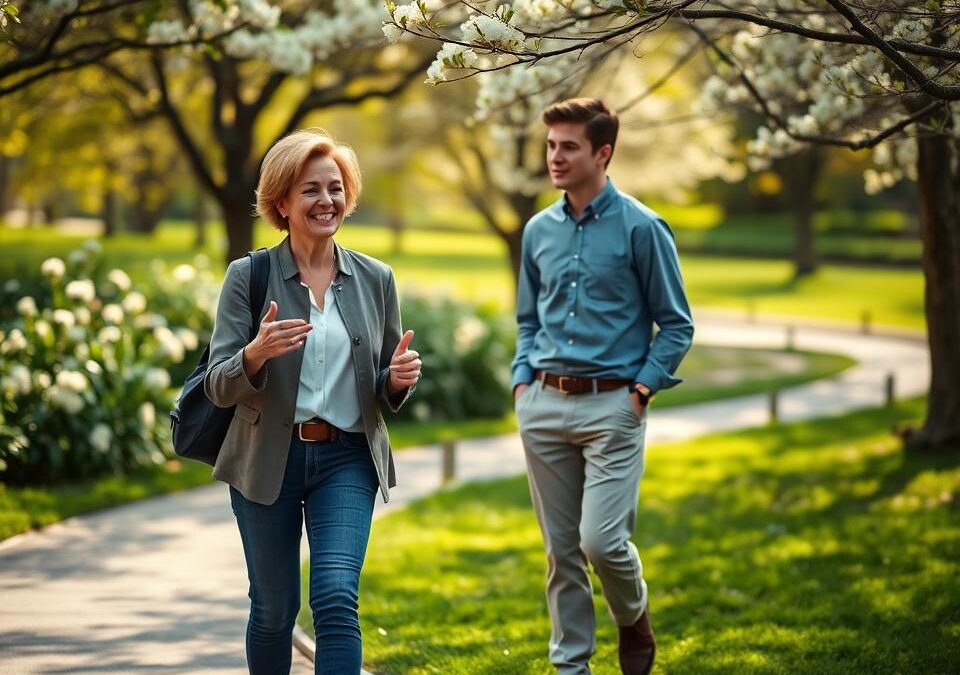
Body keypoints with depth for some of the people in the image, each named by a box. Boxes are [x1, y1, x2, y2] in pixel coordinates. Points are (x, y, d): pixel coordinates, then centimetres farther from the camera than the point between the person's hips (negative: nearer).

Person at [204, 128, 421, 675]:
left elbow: (388, 394, 12)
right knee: (274, 611, 10)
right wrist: (258, 352, -28)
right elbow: (219, 388, -7)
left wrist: (401, 377, -12)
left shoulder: (375, 279, 5)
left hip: (347, 460, 1)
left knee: (337, 600, -15)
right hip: (268, 460, -1)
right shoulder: (248, 276, -3)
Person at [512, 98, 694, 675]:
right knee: (561, 548, 8)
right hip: (544, 406, 5)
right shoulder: (539, 230, 10)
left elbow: (676, 325, -3)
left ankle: (634, 619, 18)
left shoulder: (641, 228, -6)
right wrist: (524, 381, 7)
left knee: (601, 540, -12)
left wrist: (642, 387, -11)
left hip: (611, 405, -5)